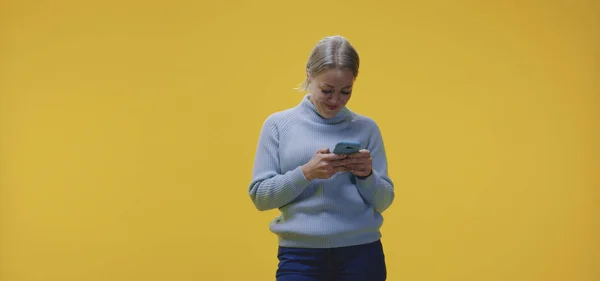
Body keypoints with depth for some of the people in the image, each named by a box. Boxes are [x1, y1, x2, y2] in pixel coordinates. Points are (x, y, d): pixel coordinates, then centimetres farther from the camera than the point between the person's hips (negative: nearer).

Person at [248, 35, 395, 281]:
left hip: (361, 254, 1)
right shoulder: (278, 124, 2)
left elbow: (383, 201, 8)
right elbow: (260, 195, -2)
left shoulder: (366, 128, 5)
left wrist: (367, 175, -13)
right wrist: (306, 173, -16)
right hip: (300, 256, -1)